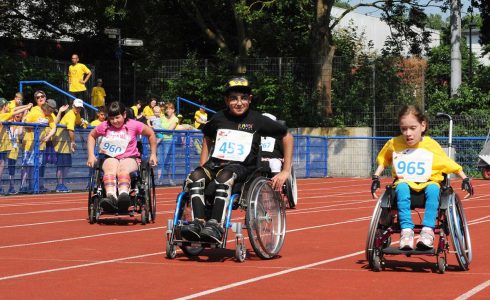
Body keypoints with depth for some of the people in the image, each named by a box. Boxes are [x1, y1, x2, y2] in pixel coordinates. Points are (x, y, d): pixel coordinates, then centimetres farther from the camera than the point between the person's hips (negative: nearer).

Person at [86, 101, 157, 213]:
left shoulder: (133, 125, 2)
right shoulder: (104, 126, 6)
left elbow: (151, 134, 14)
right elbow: (91, 136, 24)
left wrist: (153, 154, 14)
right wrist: (91, 155, 14)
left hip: (130, 157, -1)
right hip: (110, 158, 1)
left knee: (123, 171, -39)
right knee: (110, 171, -37)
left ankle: (124, 194, -67)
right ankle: (110, 196, -62)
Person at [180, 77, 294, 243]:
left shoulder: (258, 120, 4)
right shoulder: (218, 119, 12)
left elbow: (287, 137, 12)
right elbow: (207, 139, 31)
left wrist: (286, 171, 7)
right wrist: (202, 169, 20)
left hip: (242, 167, -3)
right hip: (215, 163, 3)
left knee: (225, 176, -39)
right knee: (195, 177, -31)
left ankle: (215, 225, -47)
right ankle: (198, 222, -41)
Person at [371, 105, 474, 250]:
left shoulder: (431, 145, -4)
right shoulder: (393, 144, 1)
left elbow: (450, 165, 4)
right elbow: (383, 161, 20)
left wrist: (465, 179, 0)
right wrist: (376, 178, 10)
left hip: (428, 182, -1)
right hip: (405, 182, 1)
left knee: (433, 189, -35)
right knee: (402, 188, -34)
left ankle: (428, 230, -40)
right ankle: (406, 230, -41)